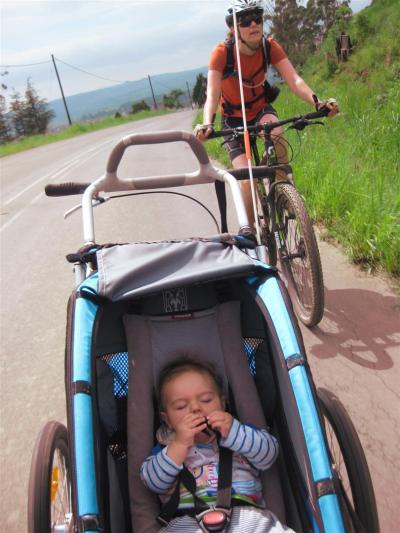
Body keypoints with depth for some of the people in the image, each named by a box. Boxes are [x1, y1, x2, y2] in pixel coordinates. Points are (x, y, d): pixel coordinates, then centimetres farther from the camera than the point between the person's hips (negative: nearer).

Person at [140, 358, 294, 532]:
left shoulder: (239, 431, 17)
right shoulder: (168, 444, 15)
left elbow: (268, 454, 3)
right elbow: (153, 483, 2)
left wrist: (233, 432, -9)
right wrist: (180, 445, -10)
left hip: (244, 514, 1)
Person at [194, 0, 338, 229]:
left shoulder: (271, 47, -17)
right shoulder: (222, 52, -24)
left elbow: (294, 80, -27)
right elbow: (212, 94, -32)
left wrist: (317, 102, -46)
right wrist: (207, 124, -52)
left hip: (261, 108, 2)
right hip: (233, 118, -2)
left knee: (276, 134, -35)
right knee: (246, 178, -17)